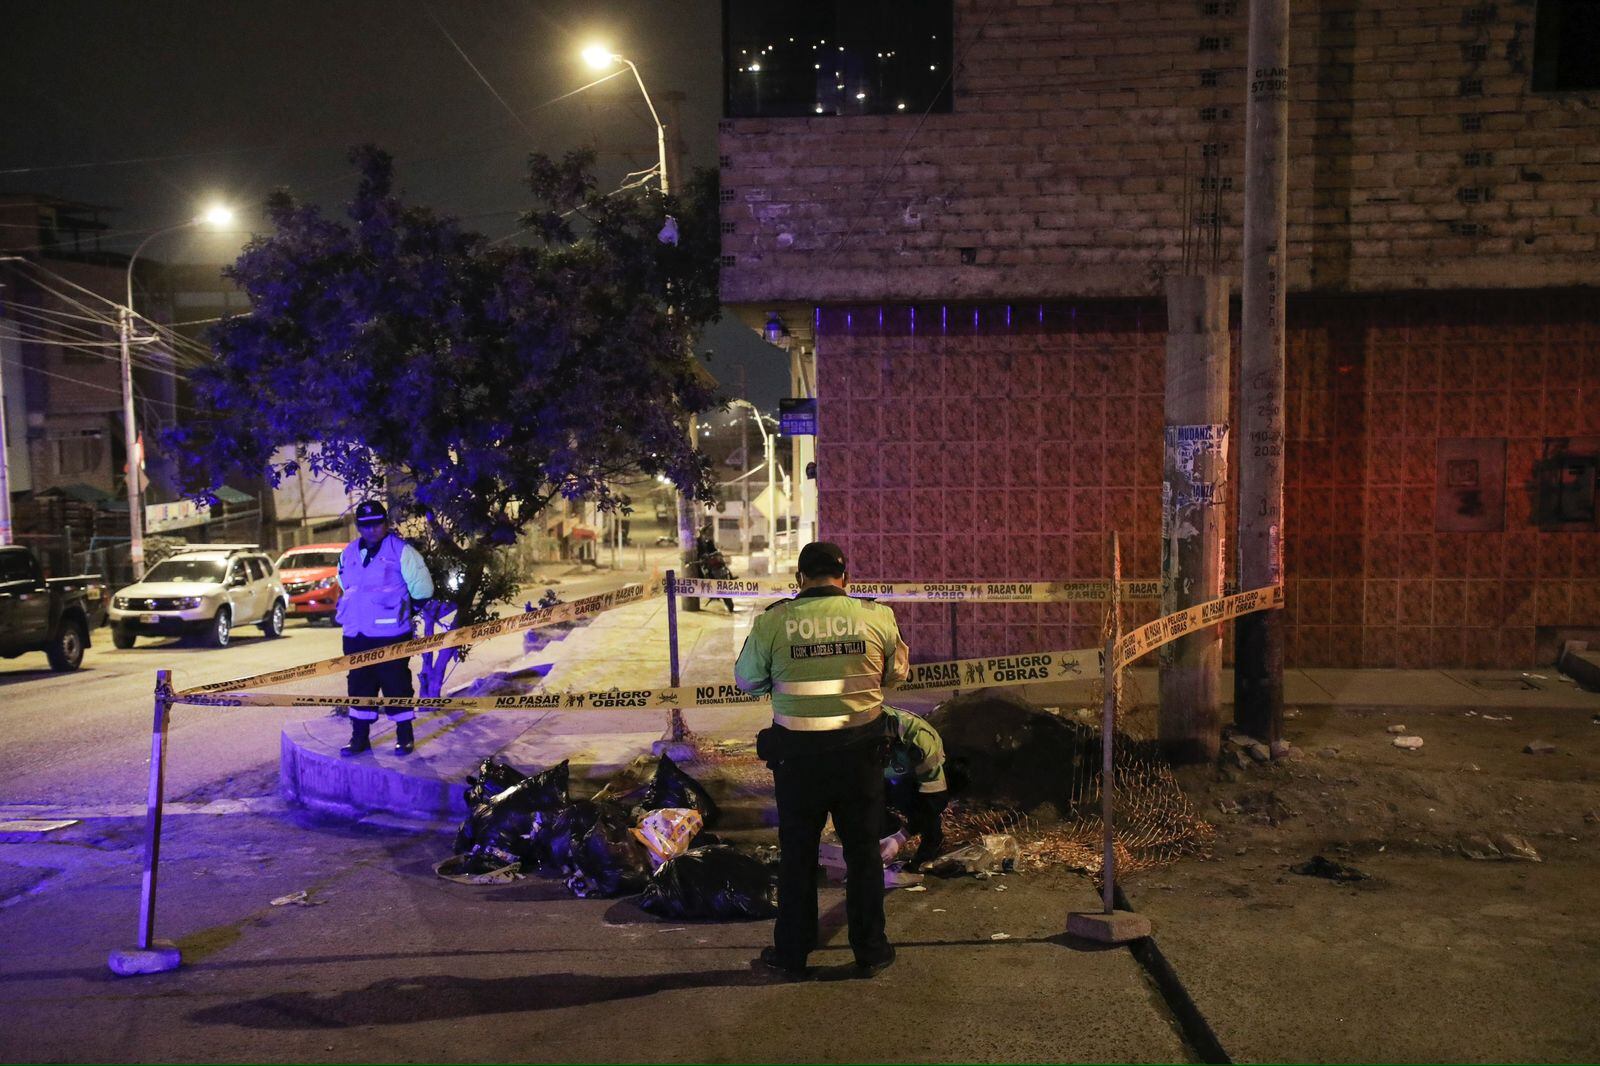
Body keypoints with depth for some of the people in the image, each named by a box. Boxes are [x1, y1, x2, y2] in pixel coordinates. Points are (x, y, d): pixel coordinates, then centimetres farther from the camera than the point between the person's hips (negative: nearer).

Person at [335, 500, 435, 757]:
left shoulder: (402, 551, -7)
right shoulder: (349, 553, 11)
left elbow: (422, 589, -8)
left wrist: (404, 608, 1)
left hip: (391, 635, -5)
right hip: (356, 636, 5)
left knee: (396, 684, 1)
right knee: (359, 685, 10)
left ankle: (405, 736, 13)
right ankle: (360, 737, 19)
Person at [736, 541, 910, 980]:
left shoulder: (772, 621, -10)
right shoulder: (876, 616, -6)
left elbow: (747, 679, 4)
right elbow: (897, 672, 9)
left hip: (797, 753, -1)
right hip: (860, 750, 1)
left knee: (796, 853, 15)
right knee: (863, 852, 15)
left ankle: (792, 951, 25)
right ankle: (870, 950, 26)